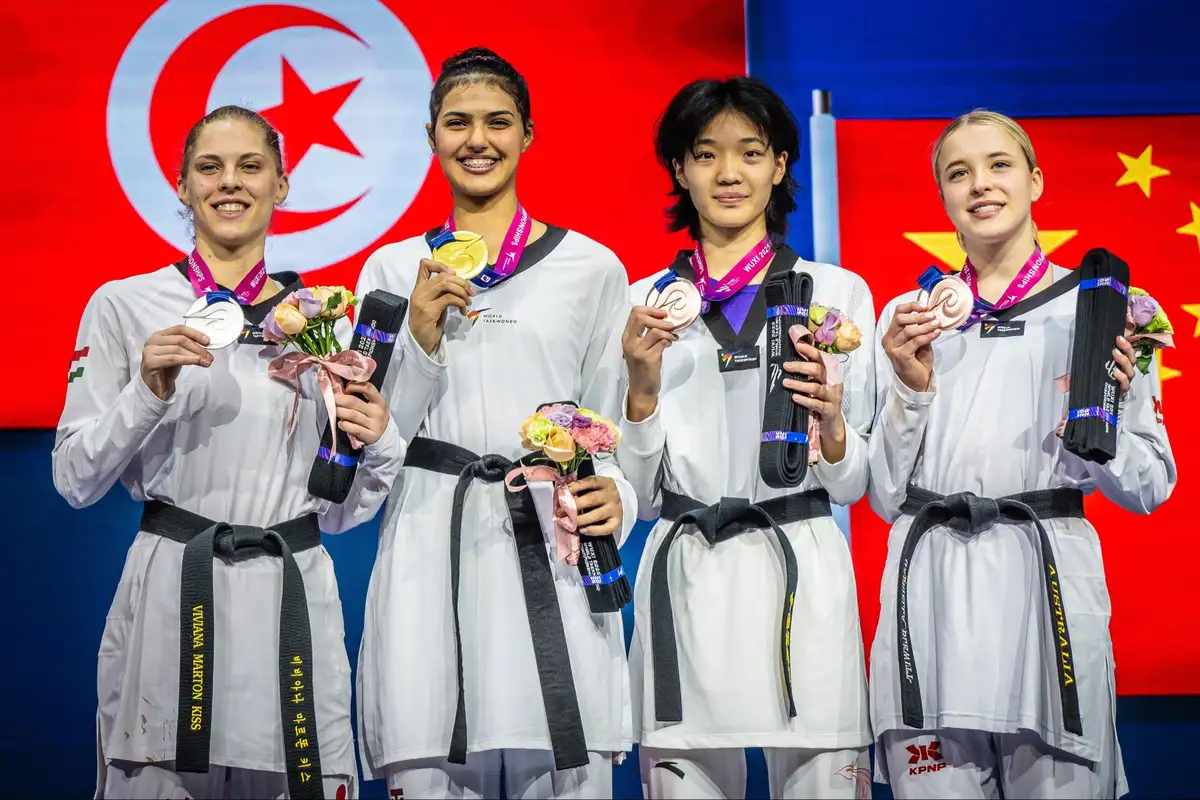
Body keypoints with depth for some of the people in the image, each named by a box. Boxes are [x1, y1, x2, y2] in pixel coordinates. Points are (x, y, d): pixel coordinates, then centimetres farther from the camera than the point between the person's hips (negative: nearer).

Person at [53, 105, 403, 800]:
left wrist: (378, 448, -6)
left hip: (294, 598, 2)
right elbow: (75, 480, 0)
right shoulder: (123, 305, 2)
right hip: (170, 594, -2)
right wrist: (148, 393, -13)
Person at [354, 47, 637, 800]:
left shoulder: (592, 267, 9)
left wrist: (615, 494, -11)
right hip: (429, 541, 1)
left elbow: (614, 423, 10)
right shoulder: (393, 270, 12)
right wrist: (420, 342, -6)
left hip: (553, 543, -1)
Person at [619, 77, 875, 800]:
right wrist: (642, 387, -7)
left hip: (803, 574, -1)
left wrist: (829, 424, -13)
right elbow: (641, 493, 8)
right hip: (685, 582, 1)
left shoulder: (840, 292, 6)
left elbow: (854, 483, 7)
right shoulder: (644, 304, 9)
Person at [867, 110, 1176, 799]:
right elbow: (886, 494, 10)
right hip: (929, 584, 2)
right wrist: (911, 389, -3)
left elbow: (1149, 487, 8)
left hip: (1045, 574, -1)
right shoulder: (907, 317, 12)